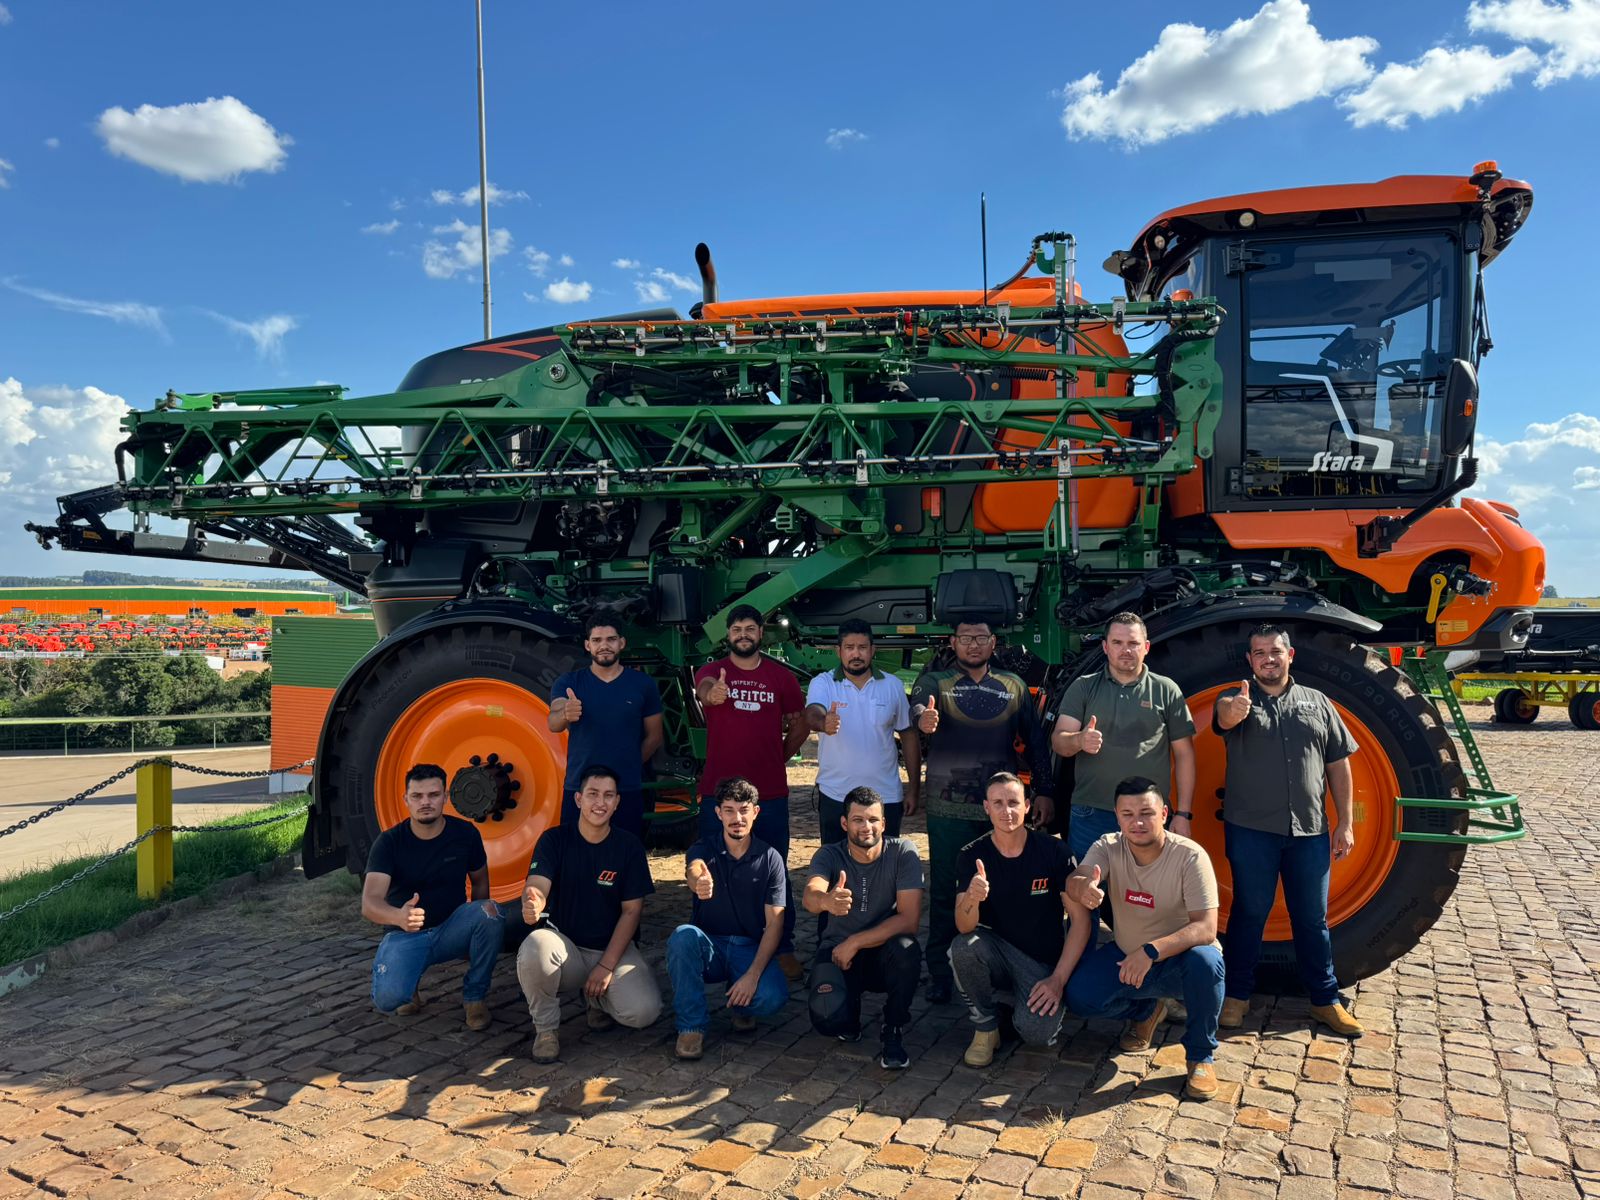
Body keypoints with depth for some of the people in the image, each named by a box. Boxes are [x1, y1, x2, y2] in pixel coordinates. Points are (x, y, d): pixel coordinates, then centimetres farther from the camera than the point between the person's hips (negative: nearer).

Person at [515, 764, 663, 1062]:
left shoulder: (629, 847, -3)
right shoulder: (554, 840, -5)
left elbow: (631, 910, -4)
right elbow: (537, 887, -20)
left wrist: (607, 965, -13)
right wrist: (533, 906, -46)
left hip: (613, 948, 1)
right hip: (565, 946, -1)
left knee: (644, 1011, -24)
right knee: (535, 946, -36)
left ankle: (596, 999, 13)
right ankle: (546, 1028, -7)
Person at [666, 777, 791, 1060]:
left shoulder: (770, 859, -2)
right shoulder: (704, 850, -3)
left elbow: (774, 924, -6)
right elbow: (694, 870, -30)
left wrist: (753, 974, -20)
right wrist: (698, 882, -57)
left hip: (751, 949, 0)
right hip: (708, 947, 1)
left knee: (773, 997, -30)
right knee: (682, 936, -33)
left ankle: (739, 1004, 7)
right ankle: (692, 1026, -16)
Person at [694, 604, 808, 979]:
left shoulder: (781, 676, 5)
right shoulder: (712, 671, -1)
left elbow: (800, 724, 14)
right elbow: (703, 688, -26)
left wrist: (778, 757, 6)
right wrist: (711, 693, -49)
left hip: (770, 794, 1)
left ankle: (784, 948, 20)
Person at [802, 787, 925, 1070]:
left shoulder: (903, 853, -14)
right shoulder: (829, 855, -11)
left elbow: (909, 919, -20)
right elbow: (809, 895, -33)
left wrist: (855, 942, -23)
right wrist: (826, 901, -58)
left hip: (884, 949, 0)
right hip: (838, 949, 0)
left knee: (906, 949, -35)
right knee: (827, 1017, -28)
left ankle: (894, 1033, -7)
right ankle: (849, 1012, 13)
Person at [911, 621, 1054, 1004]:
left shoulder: (1014, 686, 9)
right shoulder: (933, 682, 2)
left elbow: (1036, 741, 12)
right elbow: (917, 708, -20)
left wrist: (1043, 792, 6)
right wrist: (923, 719, -43)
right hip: (948, 808, -2)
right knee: (946, 892, 3)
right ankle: (940, 974, 14)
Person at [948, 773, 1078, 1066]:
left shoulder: (1053, 851, -11)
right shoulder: (972, 856, -8)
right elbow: (964, 927, -17)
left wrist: (1058, 979, -15)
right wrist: (972, 897, -40)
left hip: (1043, 961, -2)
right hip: (997, 951, 2)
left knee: (1036, 1031, -27)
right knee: (963, 947, -31)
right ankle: (985, 1028, -5)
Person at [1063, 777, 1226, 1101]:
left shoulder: (1189, 856, -22)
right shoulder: (1108, 848, -11)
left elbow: (1206, 929, -29)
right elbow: (1073, 882, -30)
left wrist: (1152, 951, -45)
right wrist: (1083, 888, -57)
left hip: (1179, 958, -3)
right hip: (1125, 956, 3)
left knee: (1205, 961, -37)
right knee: (1079, 996, -20)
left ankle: (1200, 1055, -10)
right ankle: (1145, 1010, 14)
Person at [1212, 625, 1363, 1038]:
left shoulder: (1317, 703, 9)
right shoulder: (1236, 699, 0)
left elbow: (1338, 763, 10)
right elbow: (1225, 717, -26)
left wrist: (1345, 822, 6)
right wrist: (1235, 709, -51)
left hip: (1309, 831, 3)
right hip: (1251, 829, -2)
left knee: (1312, 918, 12)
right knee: (1249, 913, 7)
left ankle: (1325, 1000, 26)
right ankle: (1237, 995, 20)